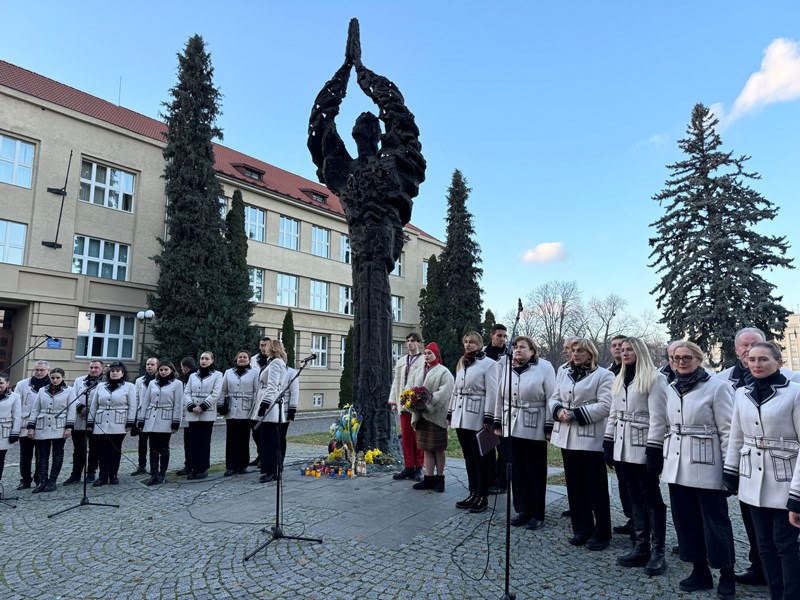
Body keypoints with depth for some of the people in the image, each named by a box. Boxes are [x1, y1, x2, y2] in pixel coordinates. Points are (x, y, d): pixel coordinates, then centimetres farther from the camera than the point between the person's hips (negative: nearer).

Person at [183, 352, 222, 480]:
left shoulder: (217, 375, 4)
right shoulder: (193, 376, 16)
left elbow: (216, 394, -6)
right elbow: (186, 392, 8)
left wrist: (202, 406, -14)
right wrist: (191, 406, -9)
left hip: (207, 414, -3)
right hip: (192, 414, 3)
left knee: (204, 441, -1)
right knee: (192, 441, 3)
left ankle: (203, 469, 6)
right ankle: (191, 469, 10)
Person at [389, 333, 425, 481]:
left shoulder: (424, 361, -3)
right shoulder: (401, 362, 15)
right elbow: (396, 382, 16)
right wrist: (393, 402, 11)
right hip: (403, 404, 5)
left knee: (418, 437, 2)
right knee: (406, 437, 7)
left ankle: (418, 468, 12)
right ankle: (408, 467, 15)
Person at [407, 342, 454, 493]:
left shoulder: (444, 372, -4)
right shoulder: (417, 372, 15)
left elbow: (444, 393, -15)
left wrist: (427, 401, -24)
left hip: (436, 415, -5)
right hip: (421, 415, 5)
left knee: (438, 448, 3)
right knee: (426, 448, 10)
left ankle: (440, 478, 14)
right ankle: (429, 478, 16)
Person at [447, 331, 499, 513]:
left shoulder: (488, 363, -6)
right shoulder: (461, 364, 16)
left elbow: (491, 393, -10)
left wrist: (488, 418, -15)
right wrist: (450, 413, 15)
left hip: (477, 418, -7)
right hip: (460, 417, 7)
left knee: (481, 458, 1)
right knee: (468, 457, 12)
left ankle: (482, 497, 10)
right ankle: (472, 494, 21)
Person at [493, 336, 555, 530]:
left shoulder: (544, 367, -5)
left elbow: (551, 398, -6)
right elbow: (500, 398, 14)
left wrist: (550, 426, -10)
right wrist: (497, 423, 13)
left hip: (534, 429, -4)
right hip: (512, 427, 4)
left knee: (535, 472, 5)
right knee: (517, 471, 10)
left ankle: (537, 515, 16)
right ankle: (522, 510, 23)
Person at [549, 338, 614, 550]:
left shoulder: (603, 375, -7)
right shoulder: (565, 374, 15)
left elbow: (605, 405, -16)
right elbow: (554, 398, 15)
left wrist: (577, 414, -20)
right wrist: (558, 411, -7)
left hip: (590, 439, -6)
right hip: (567, 437, 7)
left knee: (596, 487, 2)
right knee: (575, 485, 12)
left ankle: (601, 534, 15)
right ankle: (581, 529, 24)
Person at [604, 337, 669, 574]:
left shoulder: (654, 379, -8)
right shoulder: (619, 379, 15)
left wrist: (654, 449, -17)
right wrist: (608, 443, 12)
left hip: (642, 448, -7)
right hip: (623, 447, 7)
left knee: (651, 498, 2)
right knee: (634, 498, 12)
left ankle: (657, 552, 11)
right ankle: (640, 548, 20)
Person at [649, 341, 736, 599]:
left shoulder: (717, 387, -8)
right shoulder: (670, 389, 8)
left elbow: (728, 430, -8)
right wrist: (654, 455, 13)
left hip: (706, 466, -5)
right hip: (677, 465, 6)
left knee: (715, 520, 5)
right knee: (686, 519, 11)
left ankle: (726, 575, 23)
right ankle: (700, 572, 25)